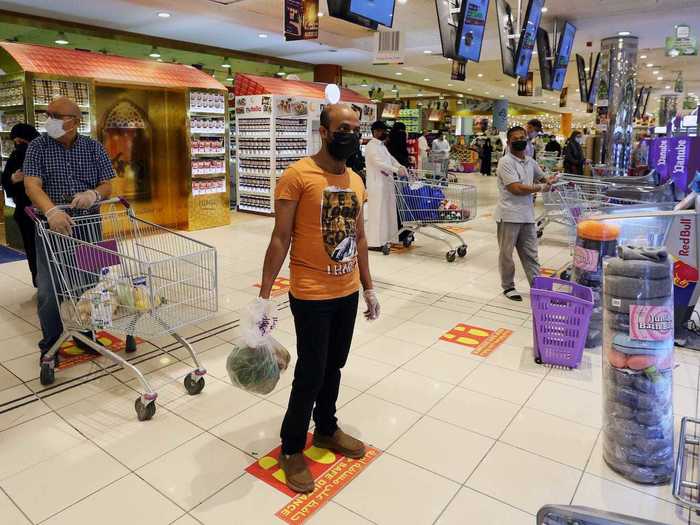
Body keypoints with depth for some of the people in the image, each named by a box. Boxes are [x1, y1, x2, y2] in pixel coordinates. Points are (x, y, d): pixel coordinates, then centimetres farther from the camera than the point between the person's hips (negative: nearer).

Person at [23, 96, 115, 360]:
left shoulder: (94, 147, 3)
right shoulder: (38, 146, -2)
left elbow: (107, 186, 0)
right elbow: (32, 185, -14)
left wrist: (93, 194, -24)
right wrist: (52, 211, -34)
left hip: (88, 227, 2)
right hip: (52, 228, -1)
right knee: (49, 291, 0)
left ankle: (85, 335, 28)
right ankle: (50, 343, 17)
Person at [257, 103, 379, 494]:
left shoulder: (356, 181, 8)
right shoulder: (297, 176, -14)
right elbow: (280, 239, -14)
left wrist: (369, 288, 16)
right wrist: (264, 295, -15)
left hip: (348, 292, 6)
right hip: (311, 295, -6)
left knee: (334, 366, 19)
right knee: (311, 373, 3)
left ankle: (327, 429, 40)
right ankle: (292, 448, 25)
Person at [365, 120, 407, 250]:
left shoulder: (382, 146, 19)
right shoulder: (371, 146, -11)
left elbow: (390, 159, 16)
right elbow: (379, 163, -23)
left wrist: (401, 167, -2)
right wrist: (396, 170, -28)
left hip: (386, 183, 9)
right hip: (376, 184, -9)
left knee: (388, 212, 11)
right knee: (377, 213, -6)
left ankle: (384, 239, 19)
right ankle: (374, 242, -1)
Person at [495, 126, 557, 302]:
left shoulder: (530, 162, 12)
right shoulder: (506, 162, -11)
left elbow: (542, 177, 29)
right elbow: (516, 188, -19)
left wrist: (548, 181, 4)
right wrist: (541, 188, -9)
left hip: (527, 215, 7)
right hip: (509, 215, -6)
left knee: (530, 254, 11)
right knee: (506, 253, 6)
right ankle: (508, 286, 19)